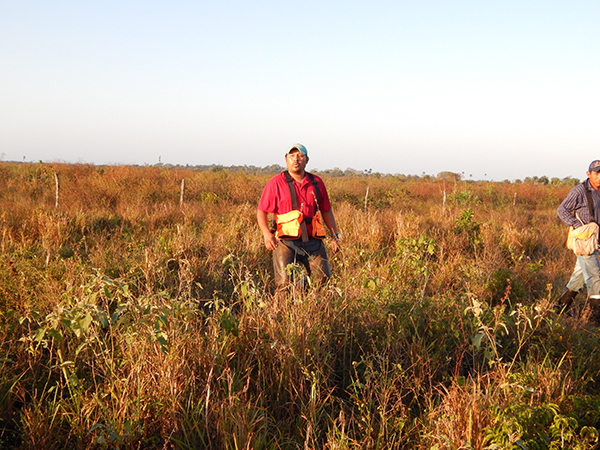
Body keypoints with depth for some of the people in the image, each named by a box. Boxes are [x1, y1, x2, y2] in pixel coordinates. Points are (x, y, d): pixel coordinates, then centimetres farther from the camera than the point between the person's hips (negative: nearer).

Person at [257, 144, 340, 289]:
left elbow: (326, 211, 20)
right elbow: (261, 211, -3)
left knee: (323, 279, 0)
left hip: (313, 242, 3)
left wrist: (334, 235, 13)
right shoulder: (276, 183, 0)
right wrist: (266, 233, -19)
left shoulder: (316, 183, 11)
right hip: (286, 242, -3)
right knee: (285, 284, -10)